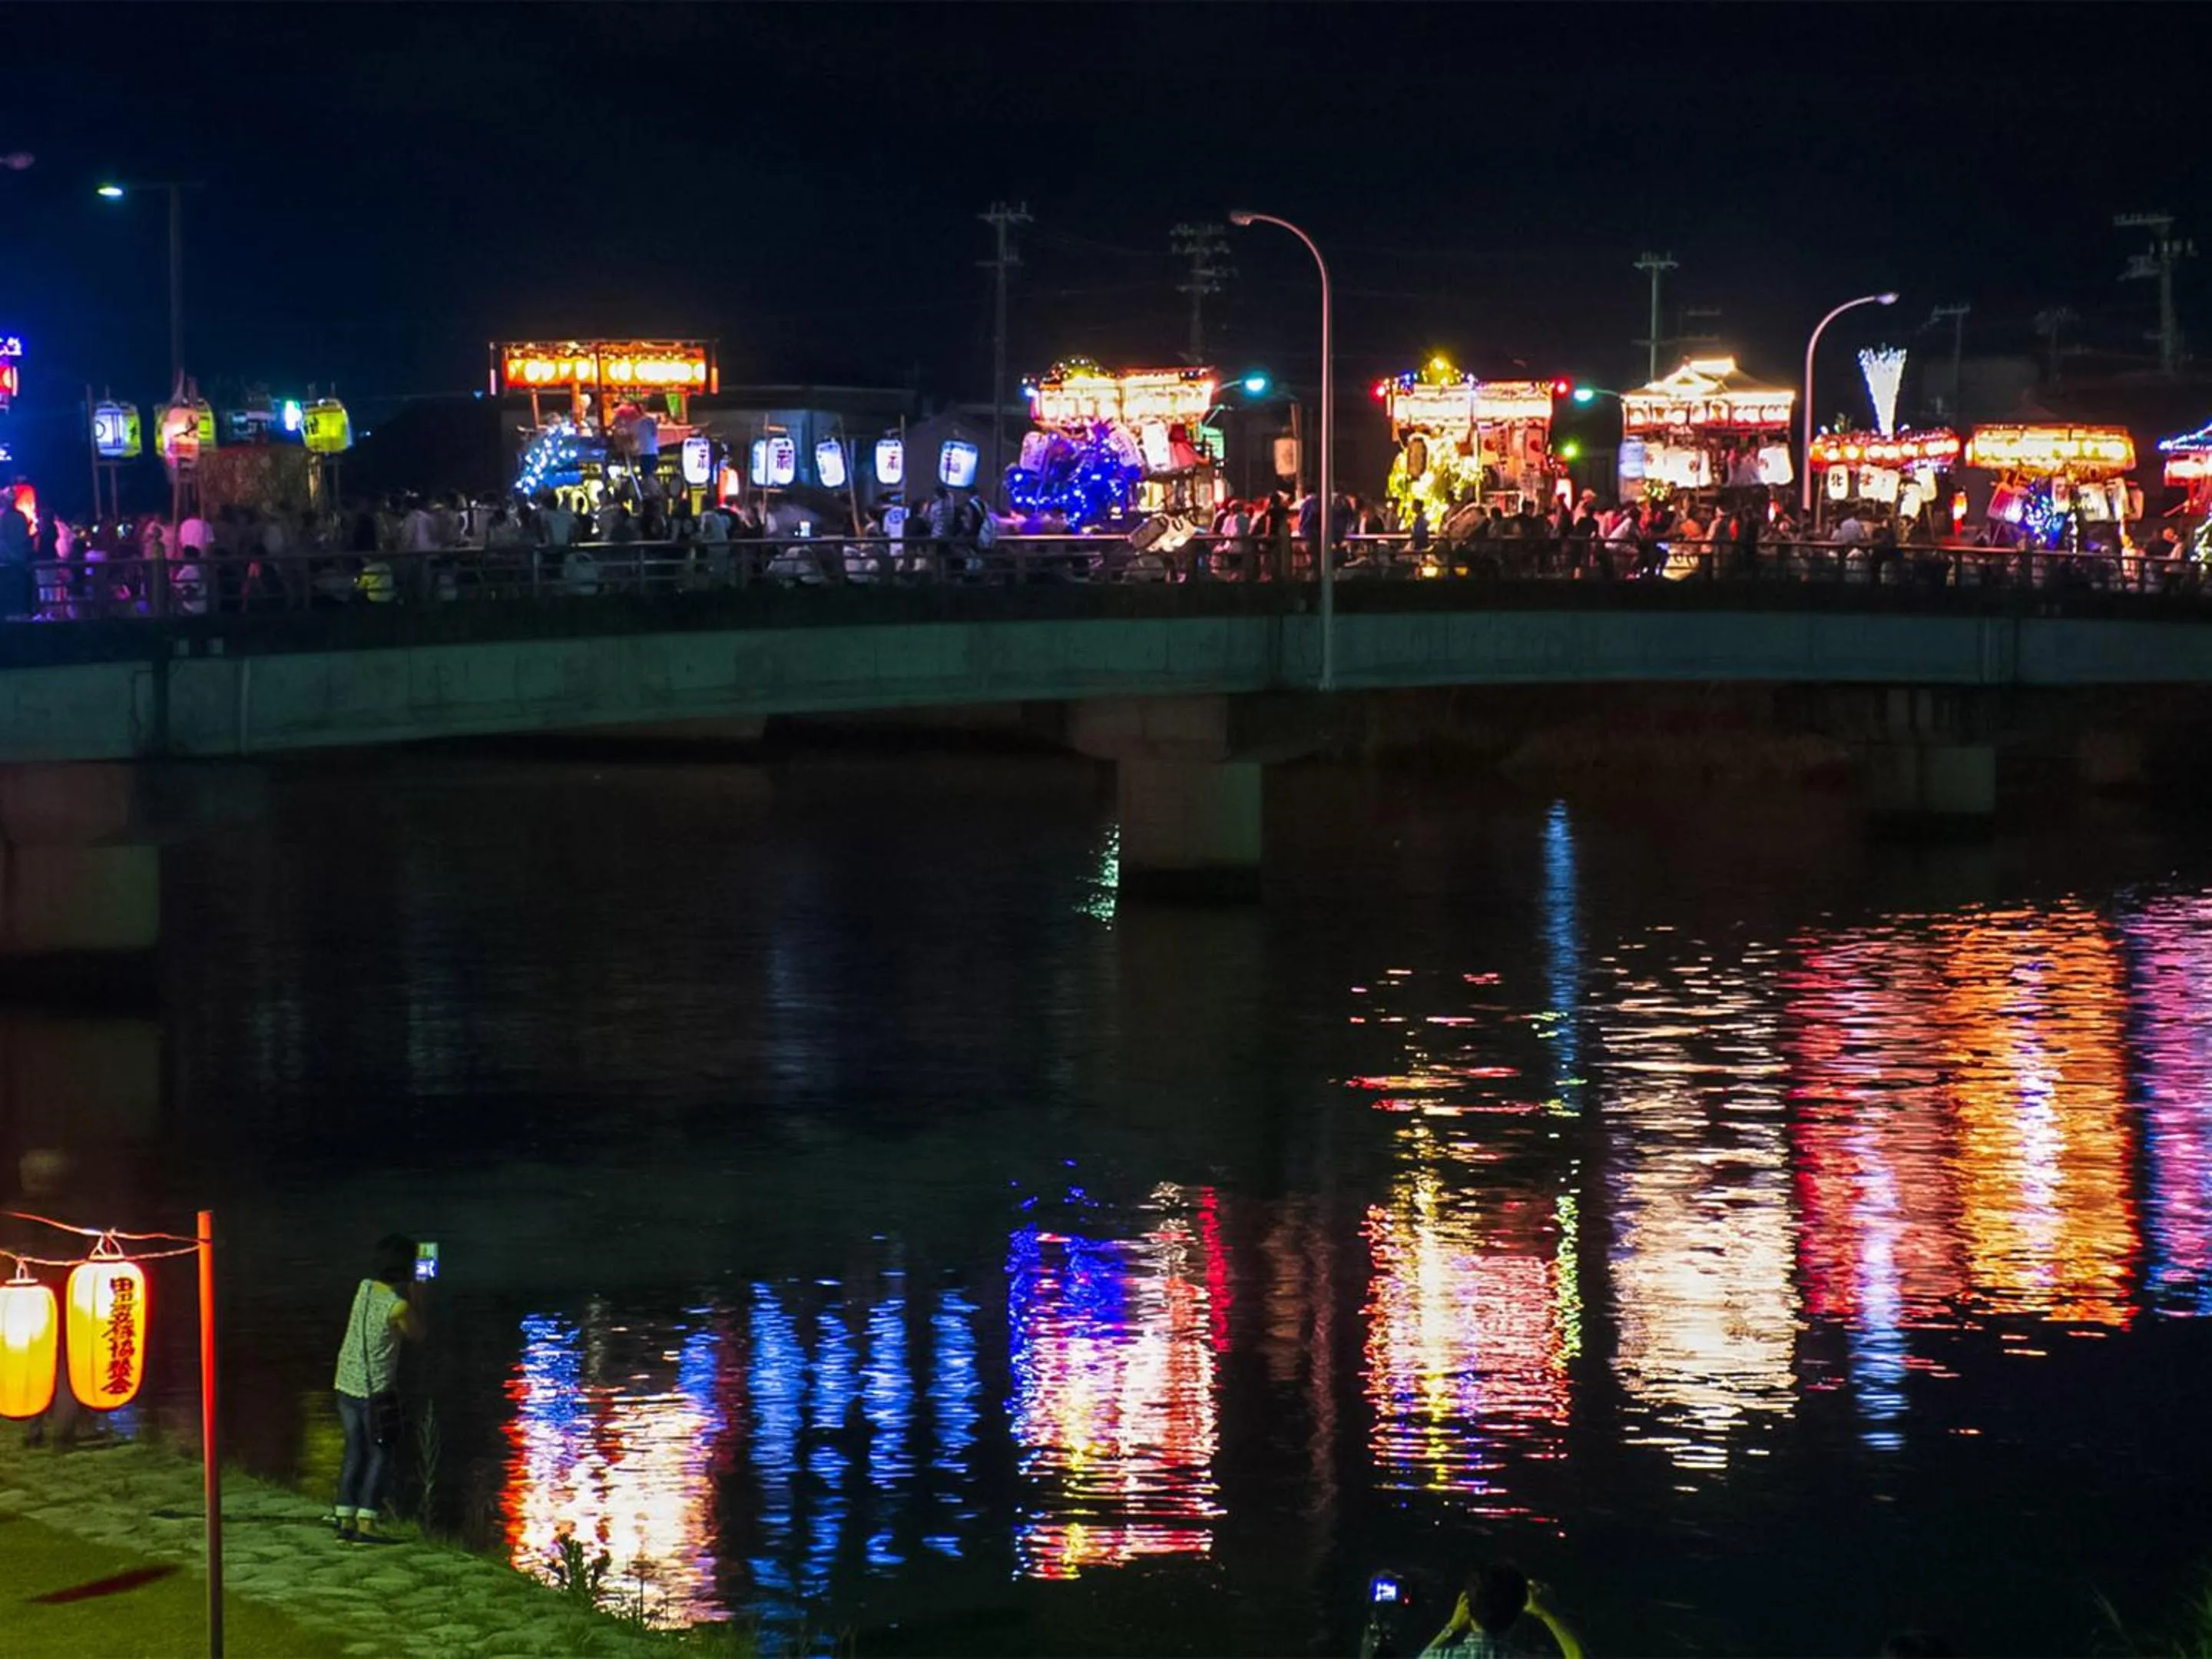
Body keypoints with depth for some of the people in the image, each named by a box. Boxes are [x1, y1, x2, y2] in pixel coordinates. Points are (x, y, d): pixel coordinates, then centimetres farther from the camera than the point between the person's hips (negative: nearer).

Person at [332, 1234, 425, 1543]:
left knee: (354, 1451, 13)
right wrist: (411, 1297, 0)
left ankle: (345, 1519, 12)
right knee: (377, 1455, 3)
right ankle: (366, 1521, -1)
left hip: (346, 1383, 6)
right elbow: (417, 1335, -1)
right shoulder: (399, 1306, -18)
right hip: (375, 1389, -6)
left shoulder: (364, 1288, 0)